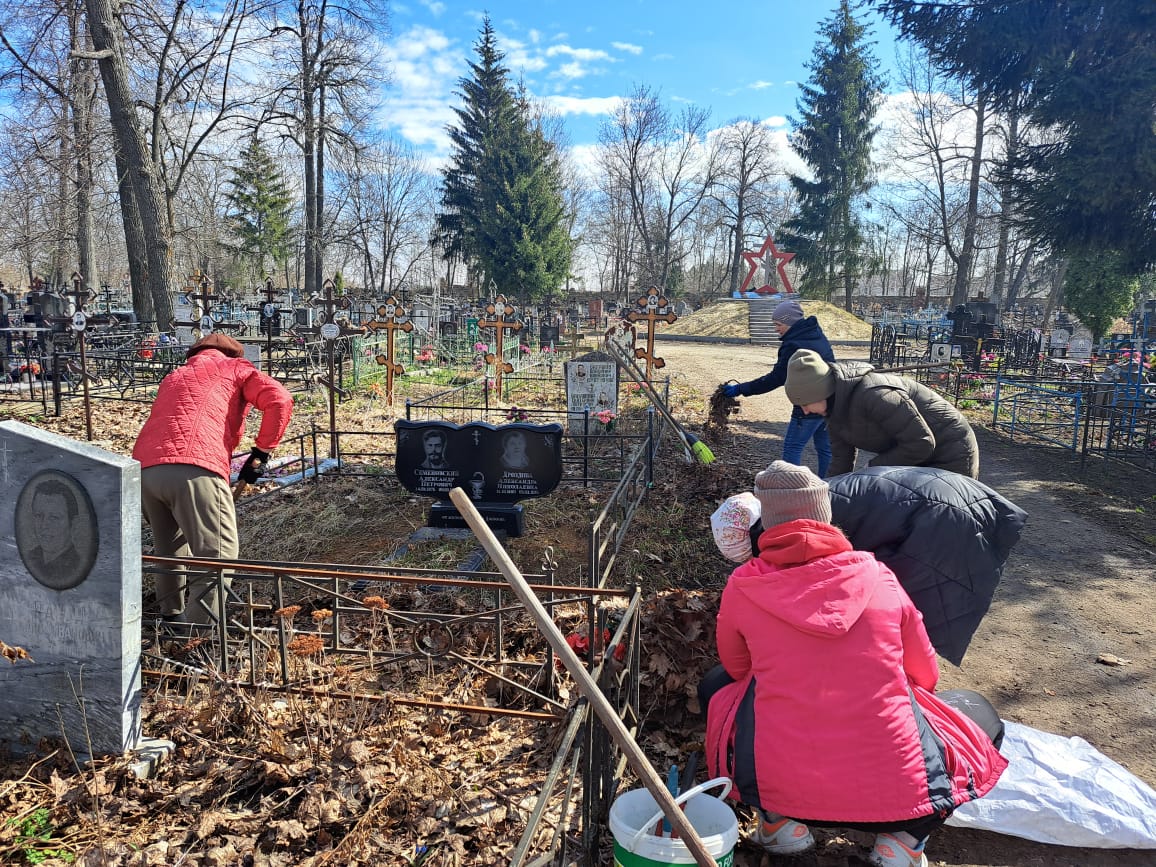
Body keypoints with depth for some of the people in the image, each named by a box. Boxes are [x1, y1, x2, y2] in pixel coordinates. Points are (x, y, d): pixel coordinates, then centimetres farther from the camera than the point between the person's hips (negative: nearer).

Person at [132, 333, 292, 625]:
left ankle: (172, 618, 34)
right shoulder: (235, 367, 19)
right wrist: (261, 453, 8)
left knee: (169, 548, 24)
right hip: (194, 469, -6)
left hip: (144, 468, 7)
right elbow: (280, 400, 2)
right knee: (218, 555, -4)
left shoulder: (174, 376, 35)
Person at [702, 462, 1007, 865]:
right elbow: (925, 676, 13)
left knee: (716, 685, 27)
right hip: (898, 792, 0)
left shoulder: (741, 587, -2)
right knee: (979, 711, 27)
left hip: (775, 787, 1)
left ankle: (777, 820, 12)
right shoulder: (878, 576, 0)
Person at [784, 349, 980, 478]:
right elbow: (841, 461, 1)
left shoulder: (873, 395, -35)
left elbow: (921, 443, -31)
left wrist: (875, 468, -23)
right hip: (916, 460, 9)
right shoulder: (836, 408, -5)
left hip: (950, 457, -9)